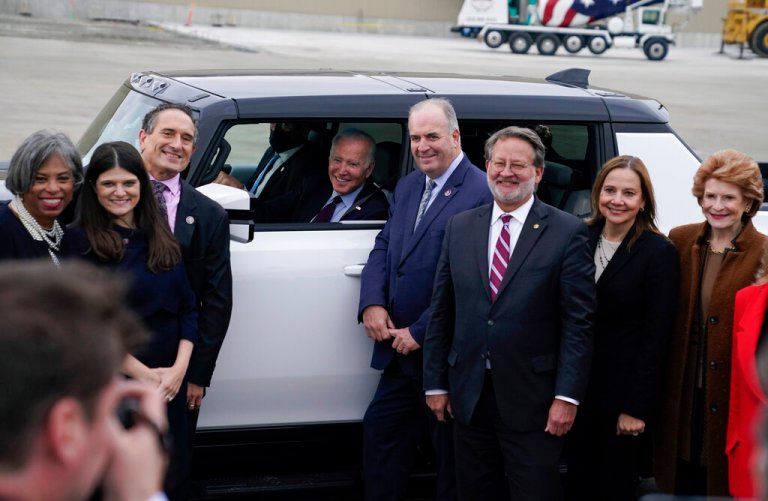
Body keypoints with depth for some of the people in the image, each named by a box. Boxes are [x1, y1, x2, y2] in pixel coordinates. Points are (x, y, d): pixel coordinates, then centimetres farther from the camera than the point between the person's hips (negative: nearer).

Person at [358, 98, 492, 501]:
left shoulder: (481, 193, -17)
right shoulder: (407, 187, 12)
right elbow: (383, 248, 11)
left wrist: (419, 332, -18)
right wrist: (372, 304, -8)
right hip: (400, 349, 8)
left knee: (450, 451, 8)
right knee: (380, 433, 15)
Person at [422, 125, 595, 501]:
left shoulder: (567, 232, -5)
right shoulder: (460, 227, 8)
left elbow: (578, 322, -8)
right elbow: (441, 312, 10)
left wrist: (567, 396, -13)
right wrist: (436, 383, 7)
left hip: (532, 400, -4)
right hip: (468, 397, 4)